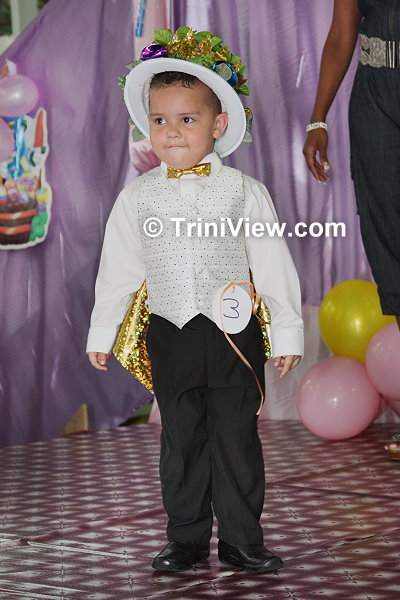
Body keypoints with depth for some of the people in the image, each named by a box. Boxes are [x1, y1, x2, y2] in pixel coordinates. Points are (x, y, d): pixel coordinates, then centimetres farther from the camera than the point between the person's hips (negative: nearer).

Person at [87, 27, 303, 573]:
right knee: (182, 442, 9)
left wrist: (287, 332, 0)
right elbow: (118, 269, 9)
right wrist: (102, 332, 10)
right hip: (170, 337, 2)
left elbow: (273, 266, 0)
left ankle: (241, 541, 15)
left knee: (237, 440, 4)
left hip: (234, 334, -2)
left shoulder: (243, 191, -3)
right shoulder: (138, 197, 2)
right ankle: (187, 540, 20)